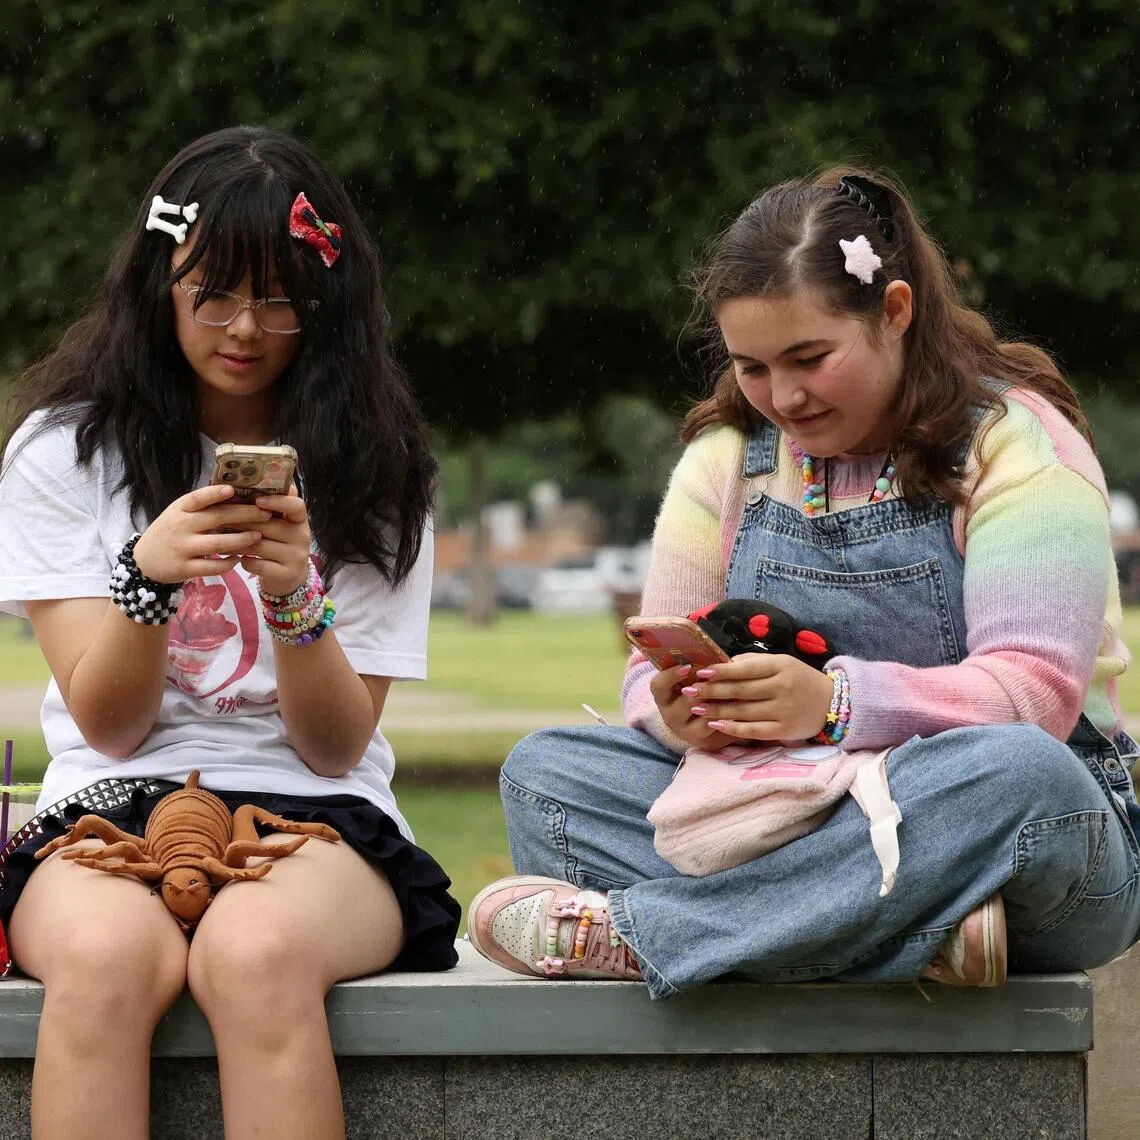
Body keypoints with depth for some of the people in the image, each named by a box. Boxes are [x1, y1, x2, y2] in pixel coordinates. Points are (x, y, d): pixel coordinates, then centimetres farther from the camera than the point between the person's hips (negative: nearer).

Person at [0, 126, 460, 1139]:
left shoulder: (374, 473, 7)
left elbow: (336, 748, 2)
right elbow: (108, 725, 0)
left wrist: (296, 598, -18)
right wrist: (147, 575, -19)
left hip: (316, 822, 0)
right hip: (109, 809, 0)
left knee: (255, 949, -37)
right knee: (109, 953, -37)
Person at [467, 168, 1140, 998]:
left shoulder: (1013, 440, -5)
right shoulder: (729, 456, 11)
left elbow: (1038, 689, -17)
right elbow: (652, 680, 7)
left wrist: (835, 702, -33)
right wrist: (682, 715, -19)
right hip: (787, 828, 5)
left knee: (1014, 773, -39)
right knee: (543, 771, -16)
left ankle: (619, 930, -34)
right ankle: (908, 933, -34)